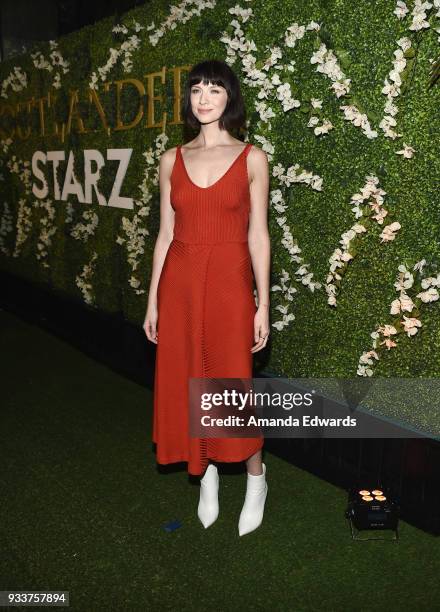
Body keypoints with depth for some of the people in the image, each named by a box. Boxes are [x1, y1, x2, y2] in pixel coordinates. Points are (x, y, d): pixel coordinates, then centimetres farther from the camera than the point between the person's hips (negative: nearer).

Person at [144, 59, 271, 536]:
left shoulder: (251, 158, 1)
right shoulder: (172, 160, 8)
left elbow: (258, 235, 0)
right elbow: (165, 234, 9)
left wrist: (263, 304, -4)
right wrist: (153, 300, 7)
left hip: (229, 283, -3)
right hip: (179, 284, 3)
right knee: (186, 383, 10)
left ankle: (255, 478, 29)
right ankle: (207, 476, 32)